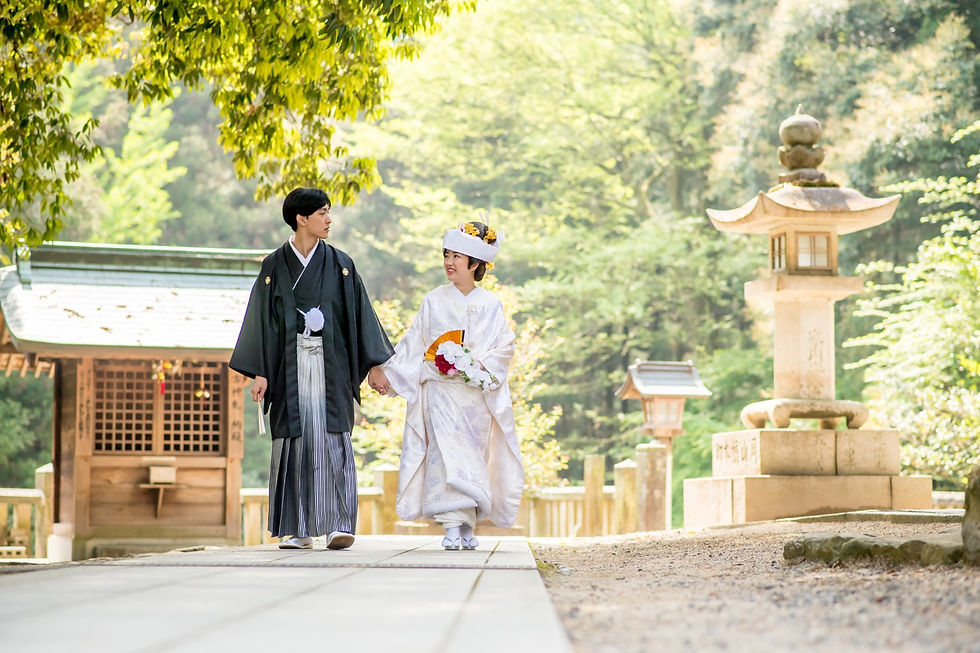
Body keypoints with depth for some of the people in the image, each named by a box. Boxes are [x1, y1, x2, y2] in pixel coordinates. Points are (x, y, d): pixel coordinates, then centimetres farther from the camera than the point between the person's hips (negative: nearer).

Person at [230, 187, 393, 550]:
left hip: (330, 366, 0)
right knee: (294, 442, -2)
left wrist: (374, 364, 3)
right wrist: (259, 372, -4)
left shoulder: (339, 264, 8)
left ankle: (339, 524, -10)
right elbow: (262, 318, 3)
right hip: (290, 366, 0)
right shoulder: (275, 266, 5)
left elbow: (359, 313, 9)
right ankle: (298, 530, 2)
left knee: (332, 441, -9)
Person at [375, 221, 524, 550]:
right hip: (441, 390, 0)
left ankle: (468, 526, 8)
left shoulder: (489, 305, 5)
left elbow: (504, 346, 2)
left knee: (473, 457, 0)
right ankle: (453, 527, -18)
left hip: (477, 393, 0)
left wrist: (481, 366, -14)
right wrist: (389, 374, 6)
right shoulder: (434, 301, 8)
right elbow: (414, 343, 11)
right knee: (448, 453, -14)